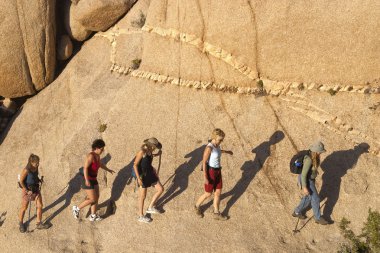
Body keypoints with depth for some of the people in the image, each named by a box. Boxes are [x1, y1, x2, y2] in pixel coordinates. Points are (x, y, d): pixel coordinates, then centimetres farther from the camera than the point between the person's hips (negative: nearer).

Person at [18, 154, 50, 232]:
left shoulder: (36, 167, -9)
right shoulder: (26, 170, -28)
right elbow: (21, 181, -19)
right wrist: (27, 191, -16)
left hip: (36, 189, 6)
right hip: (27, 190, -6)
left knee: (40, 206, 7)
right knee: (24, 208, 11)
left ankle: (39, 224, 22)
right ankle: (21, 224, 34)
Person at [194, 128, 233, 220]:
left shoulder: (216, 144, -2)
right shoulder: (209, 147, -27)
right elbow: (204, 162, -22)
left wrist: (226, 151, 36)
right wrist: (205, 177, -21)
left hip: (217, 171, 8)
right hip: (210, 172, -8)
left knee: (218, 193, 14)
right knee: (208, 194, 9)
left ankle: (217, 214, 28)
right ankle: (197, 206, 38)